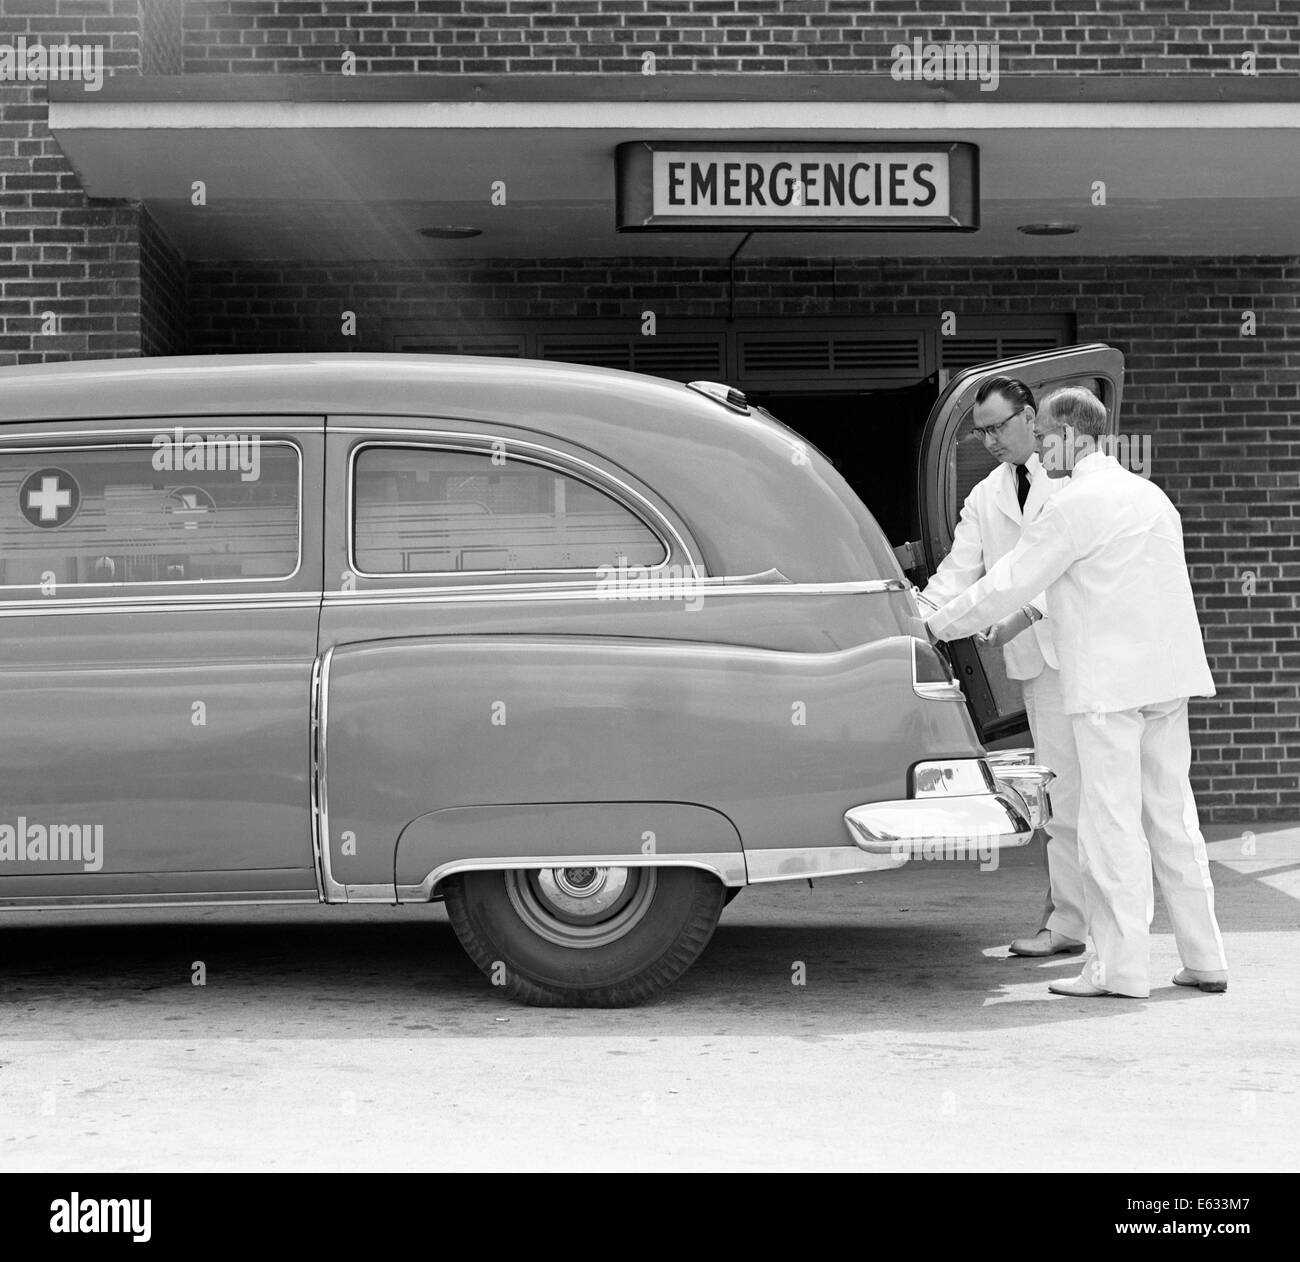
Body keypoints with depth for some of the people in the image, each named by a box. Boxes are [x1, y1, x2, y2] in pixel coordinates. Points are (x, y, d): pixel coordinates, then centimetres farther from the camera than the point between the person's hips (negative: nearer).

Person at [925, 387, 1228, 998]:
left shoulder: (1074, 505, -10)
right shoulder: (1150, 496, 16)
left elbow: (1009, 583, -9)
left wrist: (936, 626, 3)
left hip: (1107, 683, -8)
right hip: (1167, 676, 8)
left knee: (1111, 822, -4)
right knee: (1171, 816, 12)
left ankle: (1120, 966, -2)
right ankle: (1204, 959, 14)